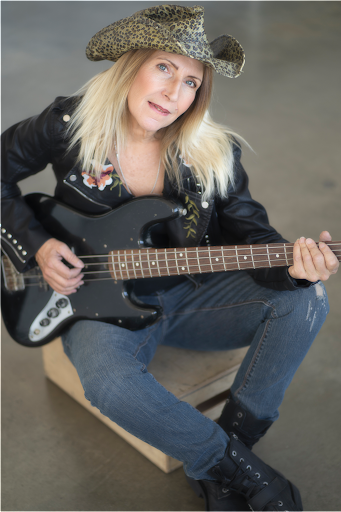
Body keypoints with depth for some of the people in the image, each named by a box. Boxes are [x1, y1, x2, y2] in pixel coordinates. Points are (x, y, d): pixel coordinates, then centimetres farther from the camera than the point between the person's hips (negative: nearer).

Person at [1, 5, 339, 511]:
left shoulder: (213, 152, -6)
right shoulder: (69, 125, -10)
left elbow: (247, 228, -2)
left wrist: (291, 264, -24)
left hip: (189, 293, 3)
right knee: (109, 383, -37)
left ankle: (215, 471, -14)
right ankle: (244, 471, -14)